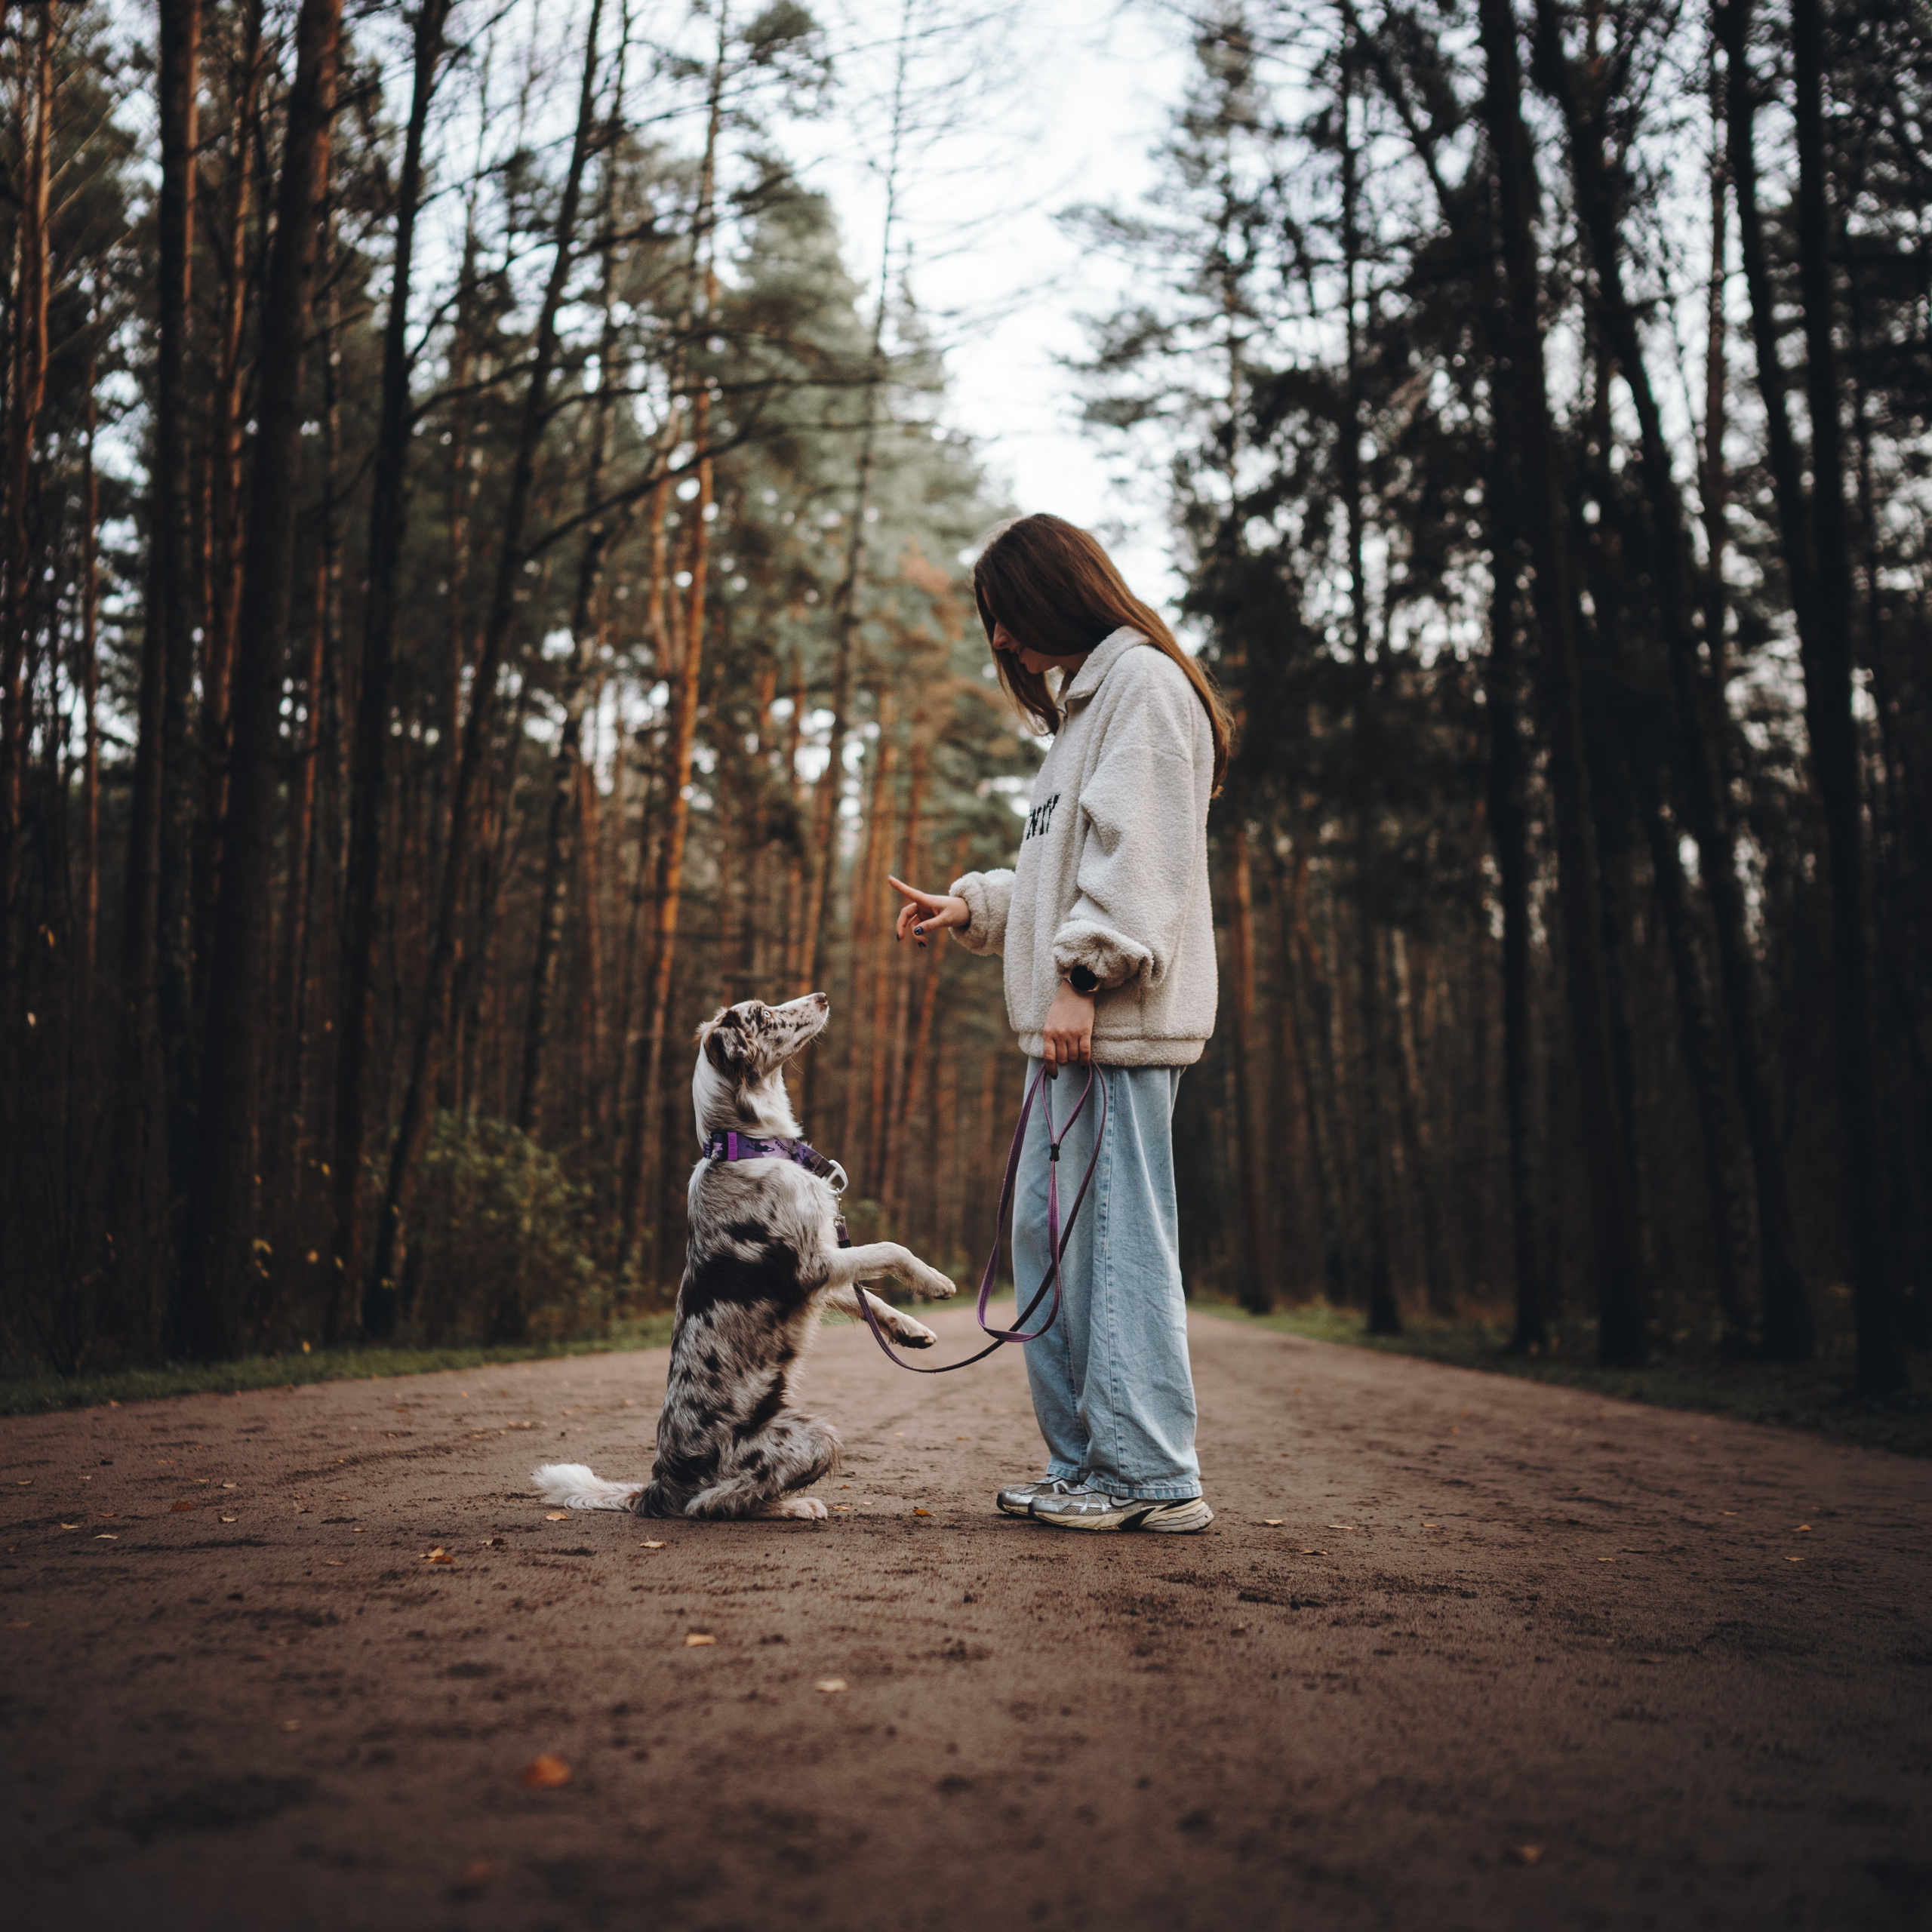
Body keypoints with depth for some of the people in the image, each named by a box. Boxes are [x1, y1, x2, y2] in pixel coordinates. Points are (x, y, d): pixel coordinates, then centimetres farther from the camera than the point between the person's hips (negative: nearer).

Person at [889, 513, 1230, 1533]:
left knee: (1118, 1232, -10)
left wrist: (1083, 973, -21)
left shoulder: (1142, 683, -5)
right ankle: (1084, 1464, 15)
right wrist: (972, 905, 15)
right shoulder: (1084, 701, 25)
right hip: (1072, 1025, 10)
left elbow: (1136, 852, -16)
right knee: (1046, 1231, 9)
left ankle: (1153, 1474, -5)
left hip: (1118, 1022, -10)